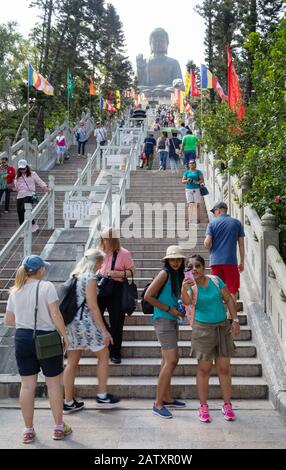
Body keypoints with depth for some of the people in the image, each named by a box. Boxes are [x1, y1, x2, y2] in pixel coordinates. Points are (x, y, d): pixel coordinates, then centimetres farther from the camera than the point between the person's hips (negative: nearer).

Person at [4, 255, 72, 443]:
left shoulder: (15, 291, 4)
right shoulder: (47, 287, -12)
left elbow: (8, 320, 9)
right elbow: (55, 315, -16)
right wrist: (65, 335, -6)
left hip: (22, 339, 5)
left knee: (27, 385, 12)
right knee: (54, 383, 9)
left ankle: (28, 430, 20)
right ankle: (59, 427, 19)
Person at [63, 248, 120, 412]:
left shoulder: (74, 276, 12)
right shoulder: (90, 278, -12)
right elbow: (93, 307, -16)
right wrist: (104, 331, -13)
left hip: (71, 323, 8)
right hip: (86, 322, -8)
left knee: (72, 362, 11)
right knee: (104, 356, 10)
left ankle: (69, 402, 17)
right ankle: (102, 396, 15)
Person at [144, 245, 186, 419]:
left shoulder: (178, 275, 12)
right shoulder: (164, 274, -13)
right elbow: (148, 296, -16)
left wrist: (181, 308, 3)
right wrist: (169, 309, -14)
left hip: (172, 321, 9)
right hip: (163, 320, -9)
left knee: (169, 361, 16)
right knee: (171, 361, -12)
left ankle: (167, 398, 27)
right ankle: (158, 404, -7)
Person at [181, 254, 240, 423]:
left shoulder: (216, 280, -2)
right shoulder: (191, 285, -8)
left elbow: (229, 300, 5)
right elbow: (187, 301, -28)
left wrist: (235, 320, -2)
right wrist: (184, 289, -48)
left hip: (223, 327, 2)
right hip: (203, 329, -2)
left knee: (224, 368, 8)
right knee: (204, 369, 3)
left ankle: (227, 405, 20)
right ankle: (203, 406, 15)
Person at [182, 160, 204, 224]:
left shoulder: (198, 172, 8)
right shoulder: (187, 172, 13)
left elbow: (202, 180, 1)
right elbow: (182, 181, 9)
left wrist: (197, 182, -18)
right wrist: (187, 180, -12)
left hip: (196, 189, -1)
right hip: (189, 189, 1)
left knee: (197, 204, -2)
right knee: (190, 204, -6)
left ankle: (198, 219, 4)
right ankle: (190, 220, -8)